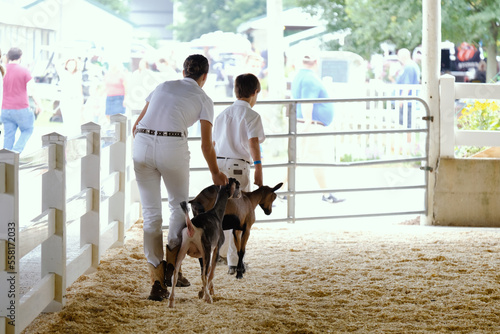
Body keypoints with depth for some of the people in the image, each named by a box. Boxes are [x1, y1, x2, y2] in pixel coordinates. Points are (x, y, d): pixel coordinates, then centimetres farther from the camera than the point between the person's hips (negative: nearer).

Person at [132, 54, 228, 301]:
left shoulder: (162, 87, 24)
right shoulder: (203, 99, 13)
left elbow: (136, 126, 22)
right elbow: (206, 144, 11)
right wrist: (215, 174, 26)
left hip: (142, 143, 3)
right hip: (173, 147, -3)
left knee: (150, 213, 10)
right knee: (179, 205, 22)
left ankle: (157, 281, 7)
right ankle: (171, 265, 11)